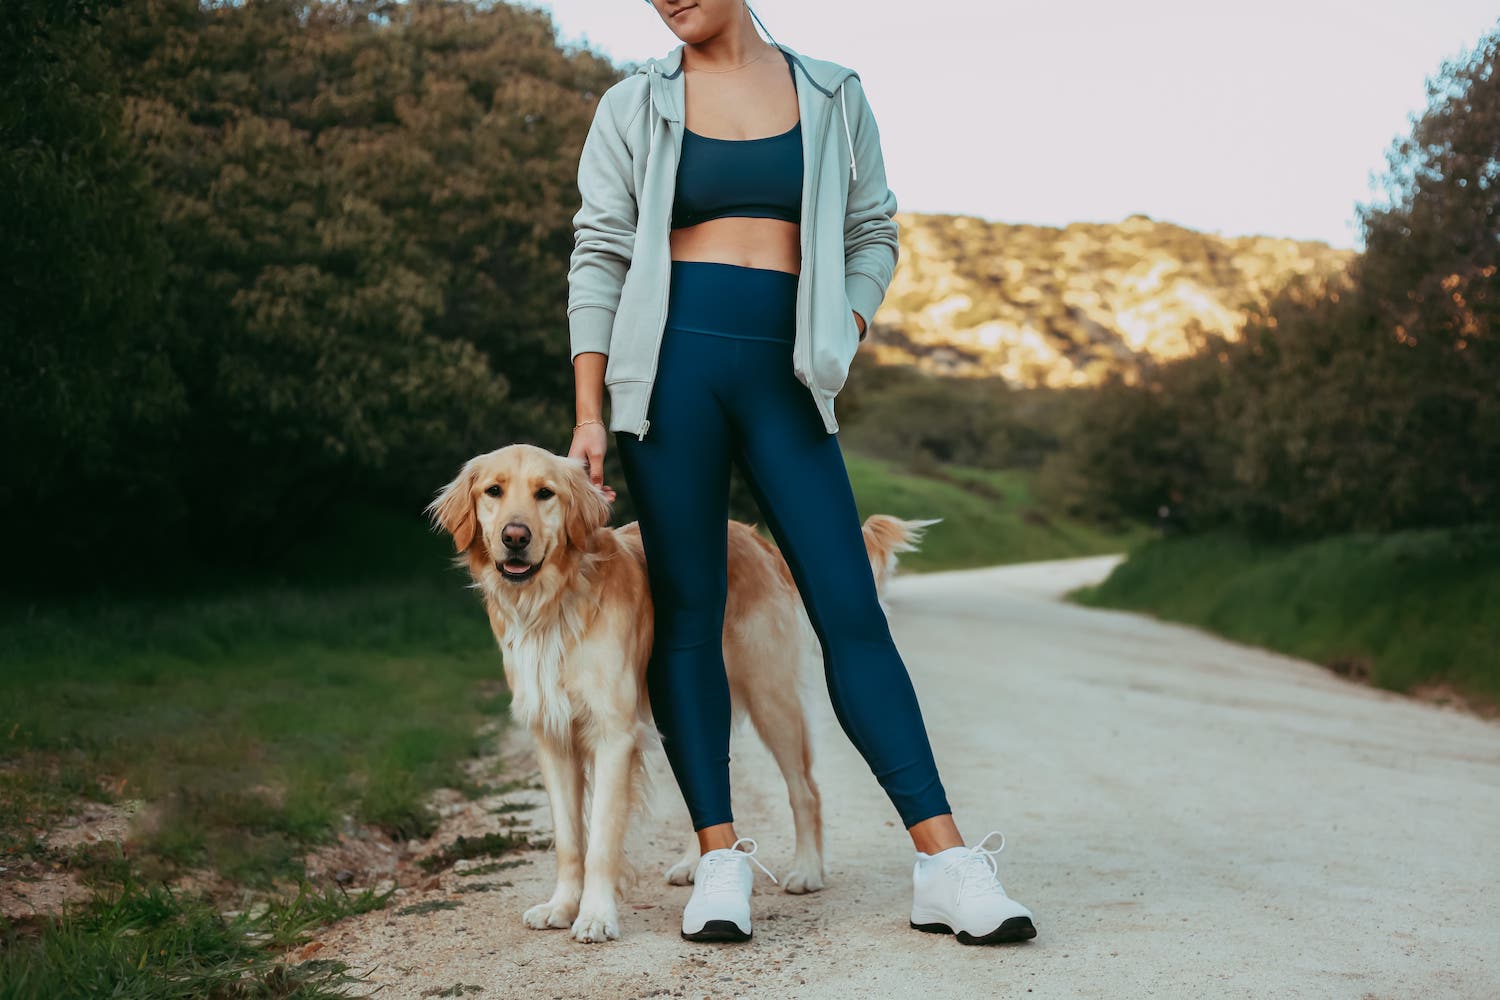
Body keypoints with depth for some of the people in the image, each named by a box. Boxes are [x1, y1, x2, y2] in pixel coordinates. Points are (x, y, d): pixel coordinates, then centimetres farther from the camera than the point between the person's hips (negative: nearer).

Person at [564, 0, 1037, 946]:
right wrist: (590, 414, -2)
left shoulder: (832, 96, 12)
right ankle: (720, 857, 6)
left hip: (783, 375, 0)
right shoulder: (635, 108, 9)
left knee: (851, 609, -5)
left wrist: (843, 335, -1)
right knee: (688, 611, -1)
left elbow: (873, 234, 16)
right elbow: (600, 256, 5)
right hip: (672, 361, 0)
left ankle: (947, 865, -5)